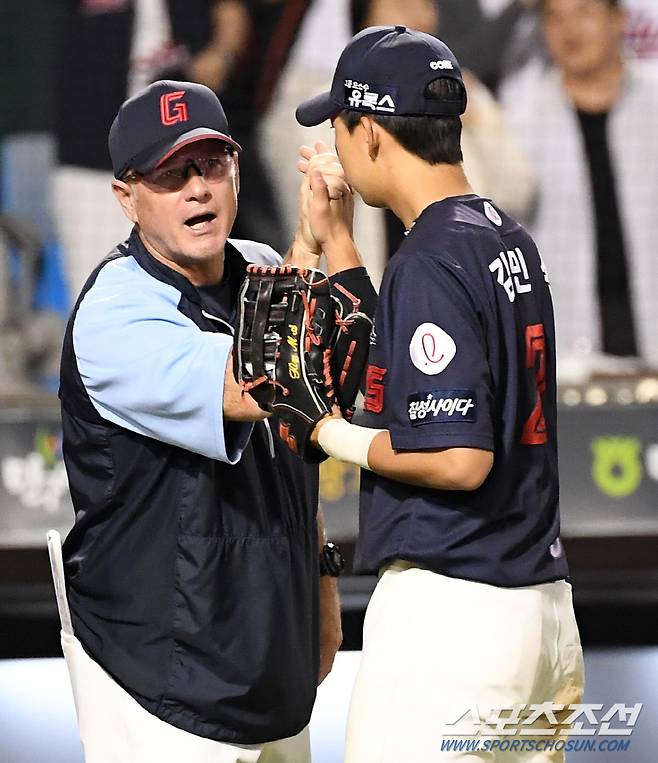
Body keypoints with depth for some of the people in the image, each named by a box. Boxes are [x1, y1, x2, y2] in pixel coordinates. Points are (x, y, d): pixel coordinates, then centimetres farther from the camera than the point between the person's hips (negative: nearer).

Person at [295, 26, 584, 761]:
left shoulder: (429, 262, -16)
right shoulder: (510, 242, 11)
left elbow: (459, 459, -21)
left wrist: (340, 438, -7)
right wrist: (336, 244, 26)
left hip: (445, 610, -9)